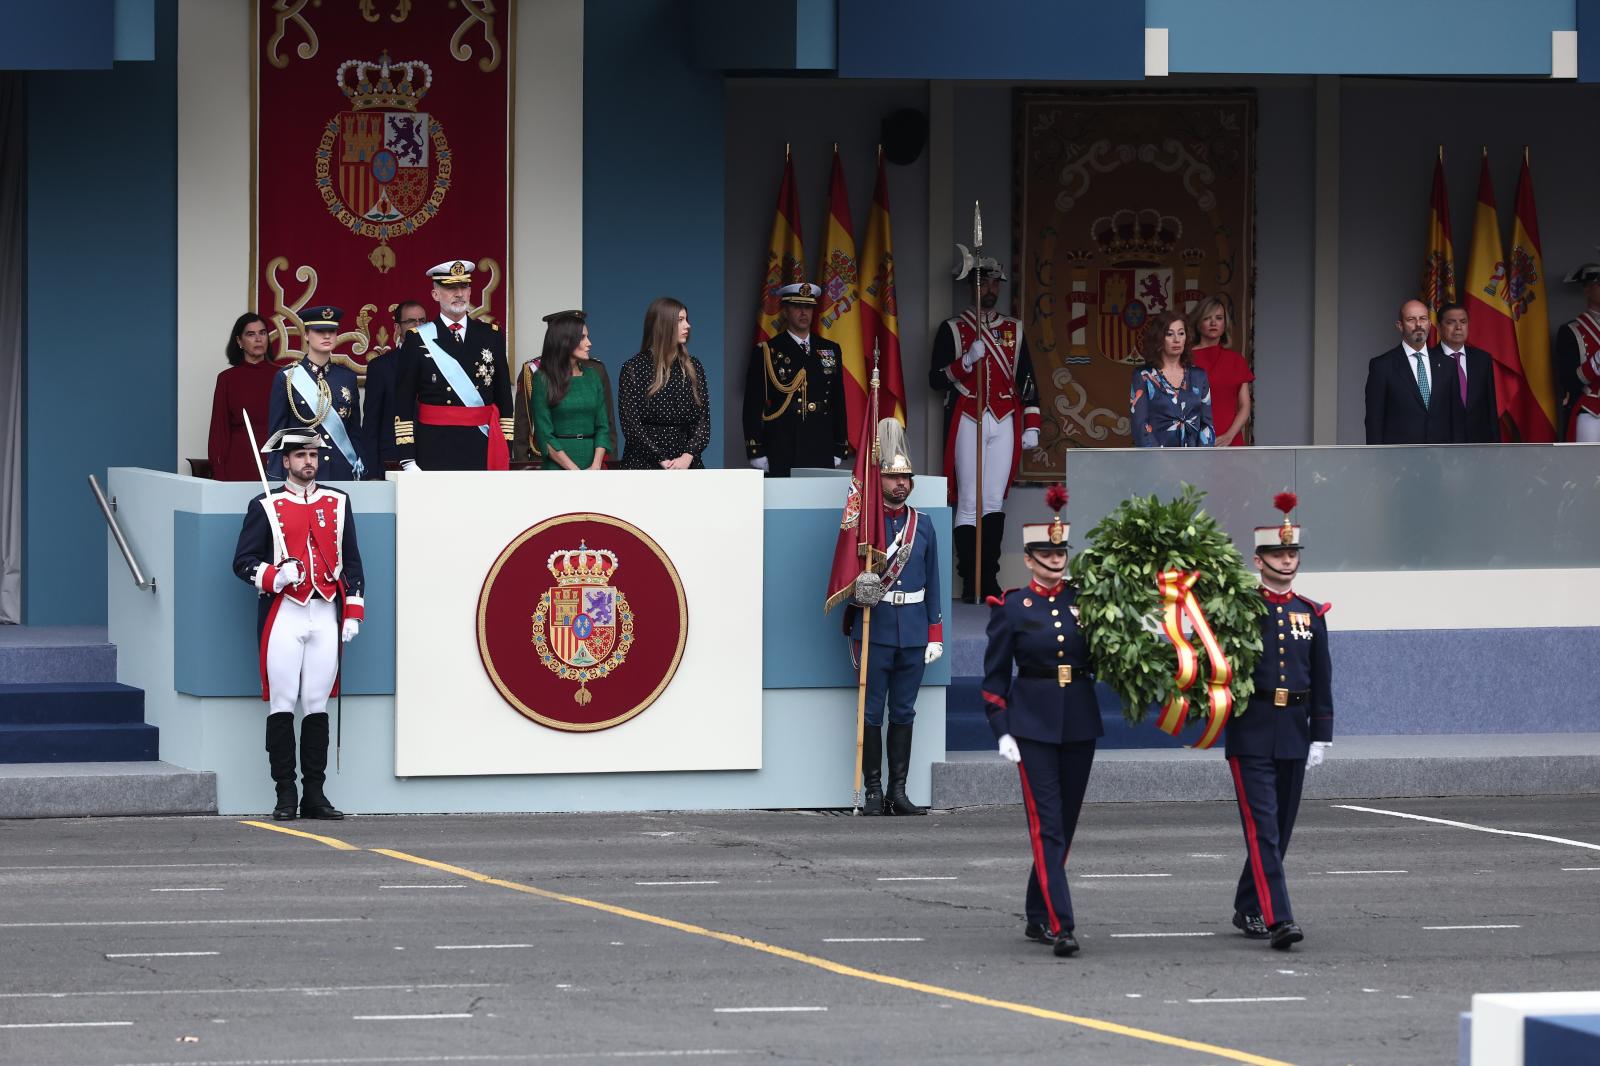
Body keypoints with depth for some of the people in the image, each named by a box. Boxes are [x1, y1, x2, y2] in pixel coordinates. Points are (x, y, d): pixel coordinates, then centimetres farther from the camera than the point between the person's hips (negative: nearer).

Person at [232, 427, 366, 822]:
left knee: (318, 706, 3)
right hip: (284, 615, -3)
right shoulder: (265, 506, 4)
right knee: (282, 705, -4)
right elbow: (243, 561, 1)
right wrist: (274, 577, -17)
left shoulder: (338, 503, 13)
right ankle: (286, 796, -1)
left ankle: (315, 795, 7)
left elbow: (351, 563, 15)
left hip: (325, 615, 3)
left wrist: (352, 613, 7)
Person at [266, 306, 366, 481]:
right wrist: (276, 479, -5)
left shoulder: (347, 377, 10)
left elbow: (355, 430, 14)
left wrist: (360, 472, 6)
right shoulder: (287, 378, 1)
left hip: (342, 473, 3)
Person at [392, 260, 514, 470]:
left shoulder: (491, 336, 11)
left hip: (483, 450, 2)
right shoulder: (418, 340, 2)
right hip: (436, 451, -2)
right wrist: (408, 460, -7)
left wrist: (506, 452, 6)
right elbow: (403, 403, 0)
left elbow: (504, 398, 12)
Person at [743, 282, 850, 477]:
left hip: (821, 456, 3)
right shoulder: (766, 353, 4)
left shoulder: (831, 351, 15)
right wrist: (756, 453, -6)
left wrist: (838, 451, 10)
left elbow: (838, 403, 16)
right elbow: (753, 407, 1)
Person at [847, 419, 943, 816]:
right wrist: (858, 588, -20)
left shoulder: (923, 525, 10)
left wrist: (935, 634, 8)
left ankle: (898, 791, 9)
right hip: (874, 630, -4)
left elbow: (932, 584, 12)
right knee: (873, 712, -2)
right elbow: (846, 572, 0)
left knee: (904, 712, 6)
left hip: (914, 631, 4)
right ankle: (872, 791, 3)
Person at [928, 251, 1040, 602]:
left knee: (995, 503, 0)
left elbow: (1027, 381, 14)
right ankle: (970, 583, -4)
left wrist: (1031, 426, 8)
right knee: (969, 504, -5)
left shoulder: (1014, 329, 13)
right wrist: (967, 361, -16)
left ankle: (990, 579, 2)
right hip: (967, 423, -3)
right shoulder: (952, 329, 4)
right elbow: (936, 379, -1)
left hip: (1005, 423, 3)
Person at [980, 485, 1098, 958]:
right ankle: (1060, 925, -16)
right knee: (1047, 825, -10)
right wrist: (1002, 731, -7)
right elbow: (994, 677, 0)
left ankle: (1038, 917, 23)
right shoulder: (1011, 607, -1)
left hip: (1079, 722, 4)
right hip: (1033, 724, -4)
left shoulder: (1083, 600, 7)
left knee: (1065, 824, 10)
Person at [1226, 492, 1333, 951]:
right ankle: (1277, 918, -19)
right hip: (1251, 734, -5)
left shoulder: (1311, 614, 9)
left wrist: (1321, 735, 6)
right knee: (1262, 827, -13)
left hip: (1293, 735, 5)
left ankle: (1248, 909, 25)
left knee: (1280, 828, 11)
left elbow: (1321, 681, 11)